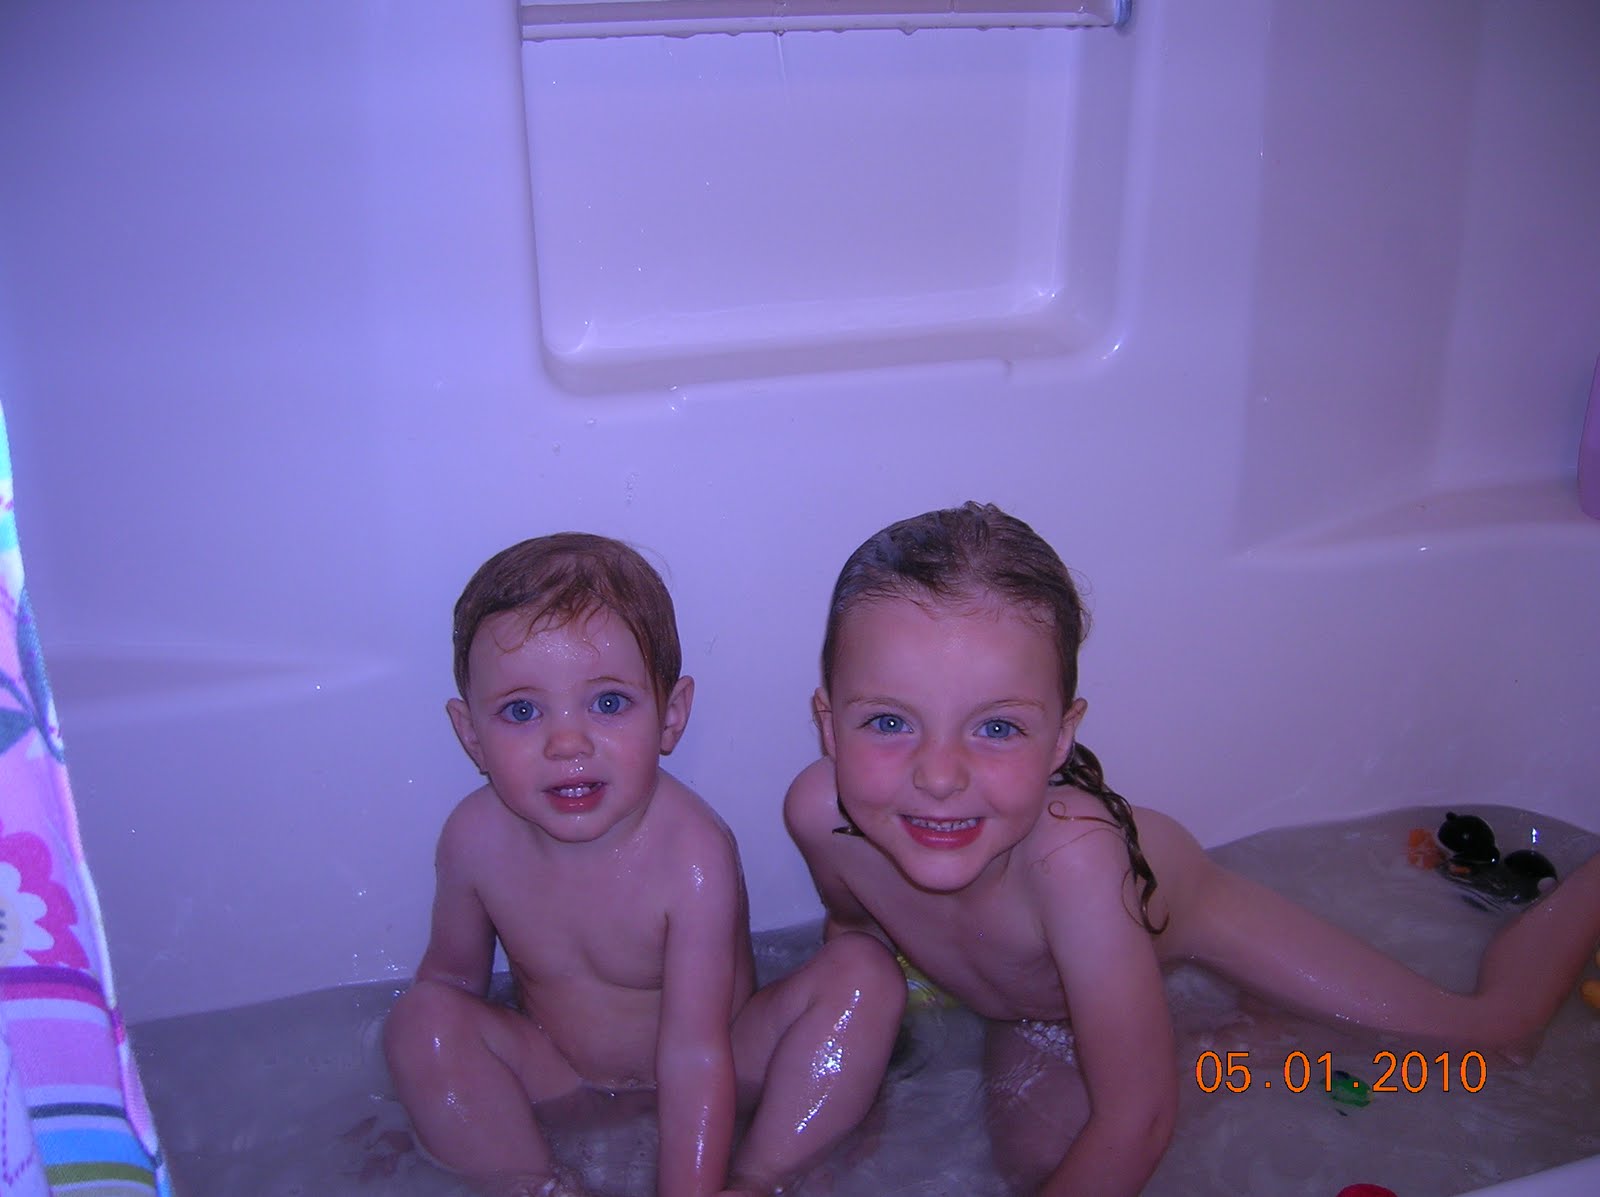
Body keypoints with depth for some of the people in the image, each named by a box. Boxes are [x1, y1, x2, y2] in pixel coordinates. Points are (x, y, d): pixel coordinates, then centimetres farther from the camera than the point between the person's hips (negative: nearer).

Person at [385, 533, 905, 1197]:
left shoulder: (693, 857, -29)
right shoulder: (477, 836, -16)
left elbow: (693, 1055, -31)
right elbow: (452, 968, 3)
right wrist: (423, 1100, -2)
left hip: (728, 1059, -2)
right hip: (560, 1075, 3)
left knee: (865, 971, -23)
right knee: (420, 1016, -22)